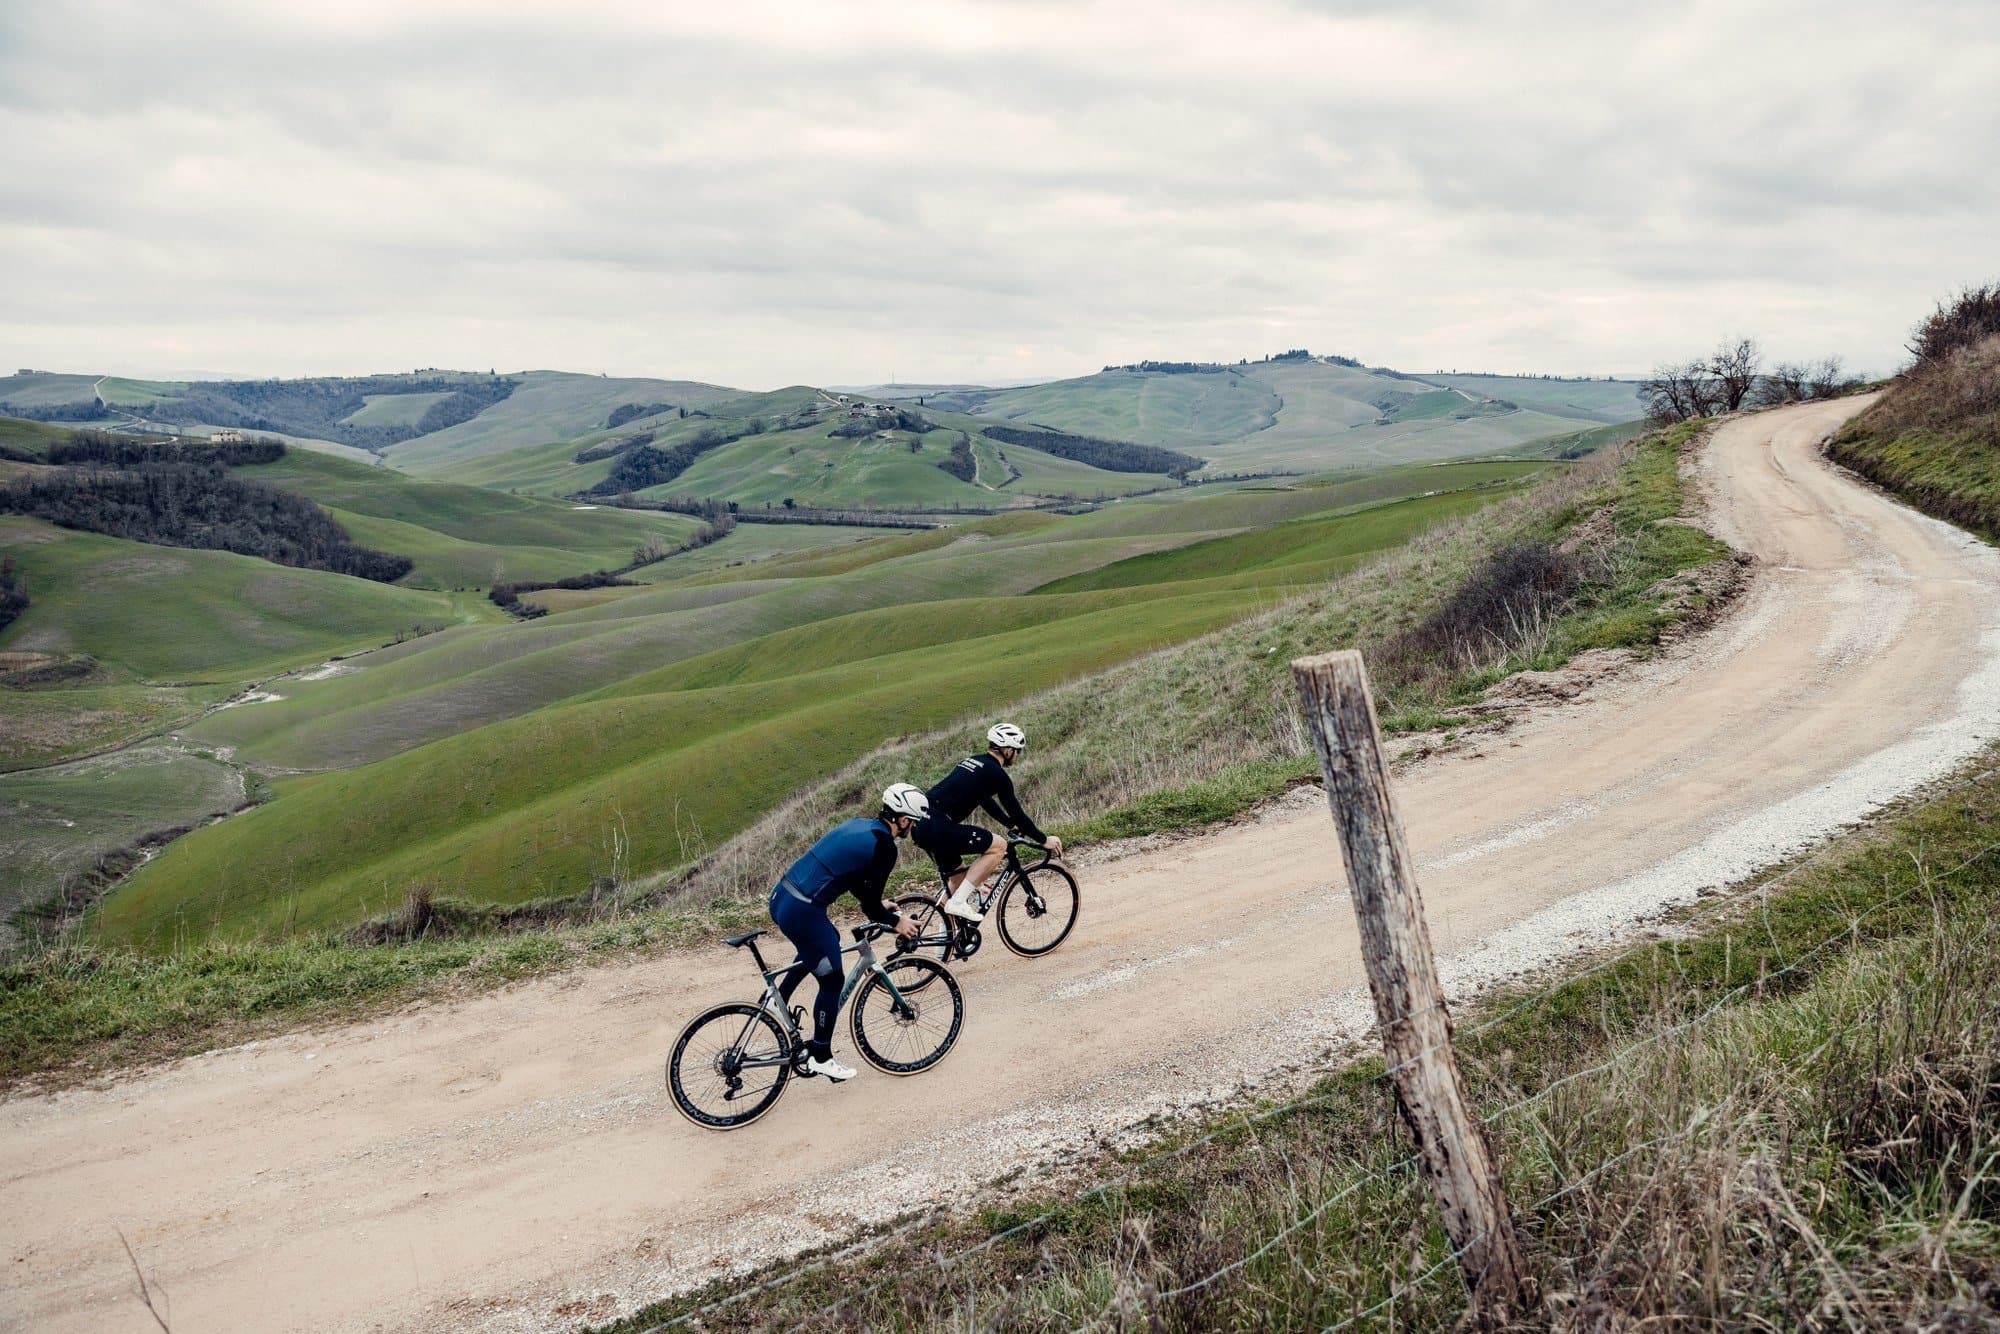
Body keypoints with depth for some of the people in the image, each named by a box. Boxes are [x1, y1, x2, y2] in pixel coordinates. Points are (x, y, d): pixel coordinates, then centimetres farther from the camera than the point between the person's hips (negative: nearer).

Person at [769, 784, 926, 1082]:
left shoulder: (858, 825, 14)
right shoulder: (885, 846, -11)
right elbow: (871, 908, -7)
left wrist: (878, 904, 30)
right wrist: (897, 922, 10)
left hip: (780, 896, 9)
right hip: (803, 912, -9)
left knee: (829, 940, 34)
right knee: (833, 981, 7)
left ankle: (779, 999, 33)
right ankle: (820, 1057, 18)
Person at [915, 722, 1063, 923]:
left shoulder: (971, 761, 23)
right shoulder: (996, 774, -4)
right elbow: (1016, 813, 1)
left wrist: (1013, 826, 44)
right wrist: (1044, 840, 14)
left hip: (919, 825, 9)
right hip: (937, 827, -9)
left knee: (958, 877, 23)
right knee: (998, 847, -2)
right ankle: (958, 902, -5)